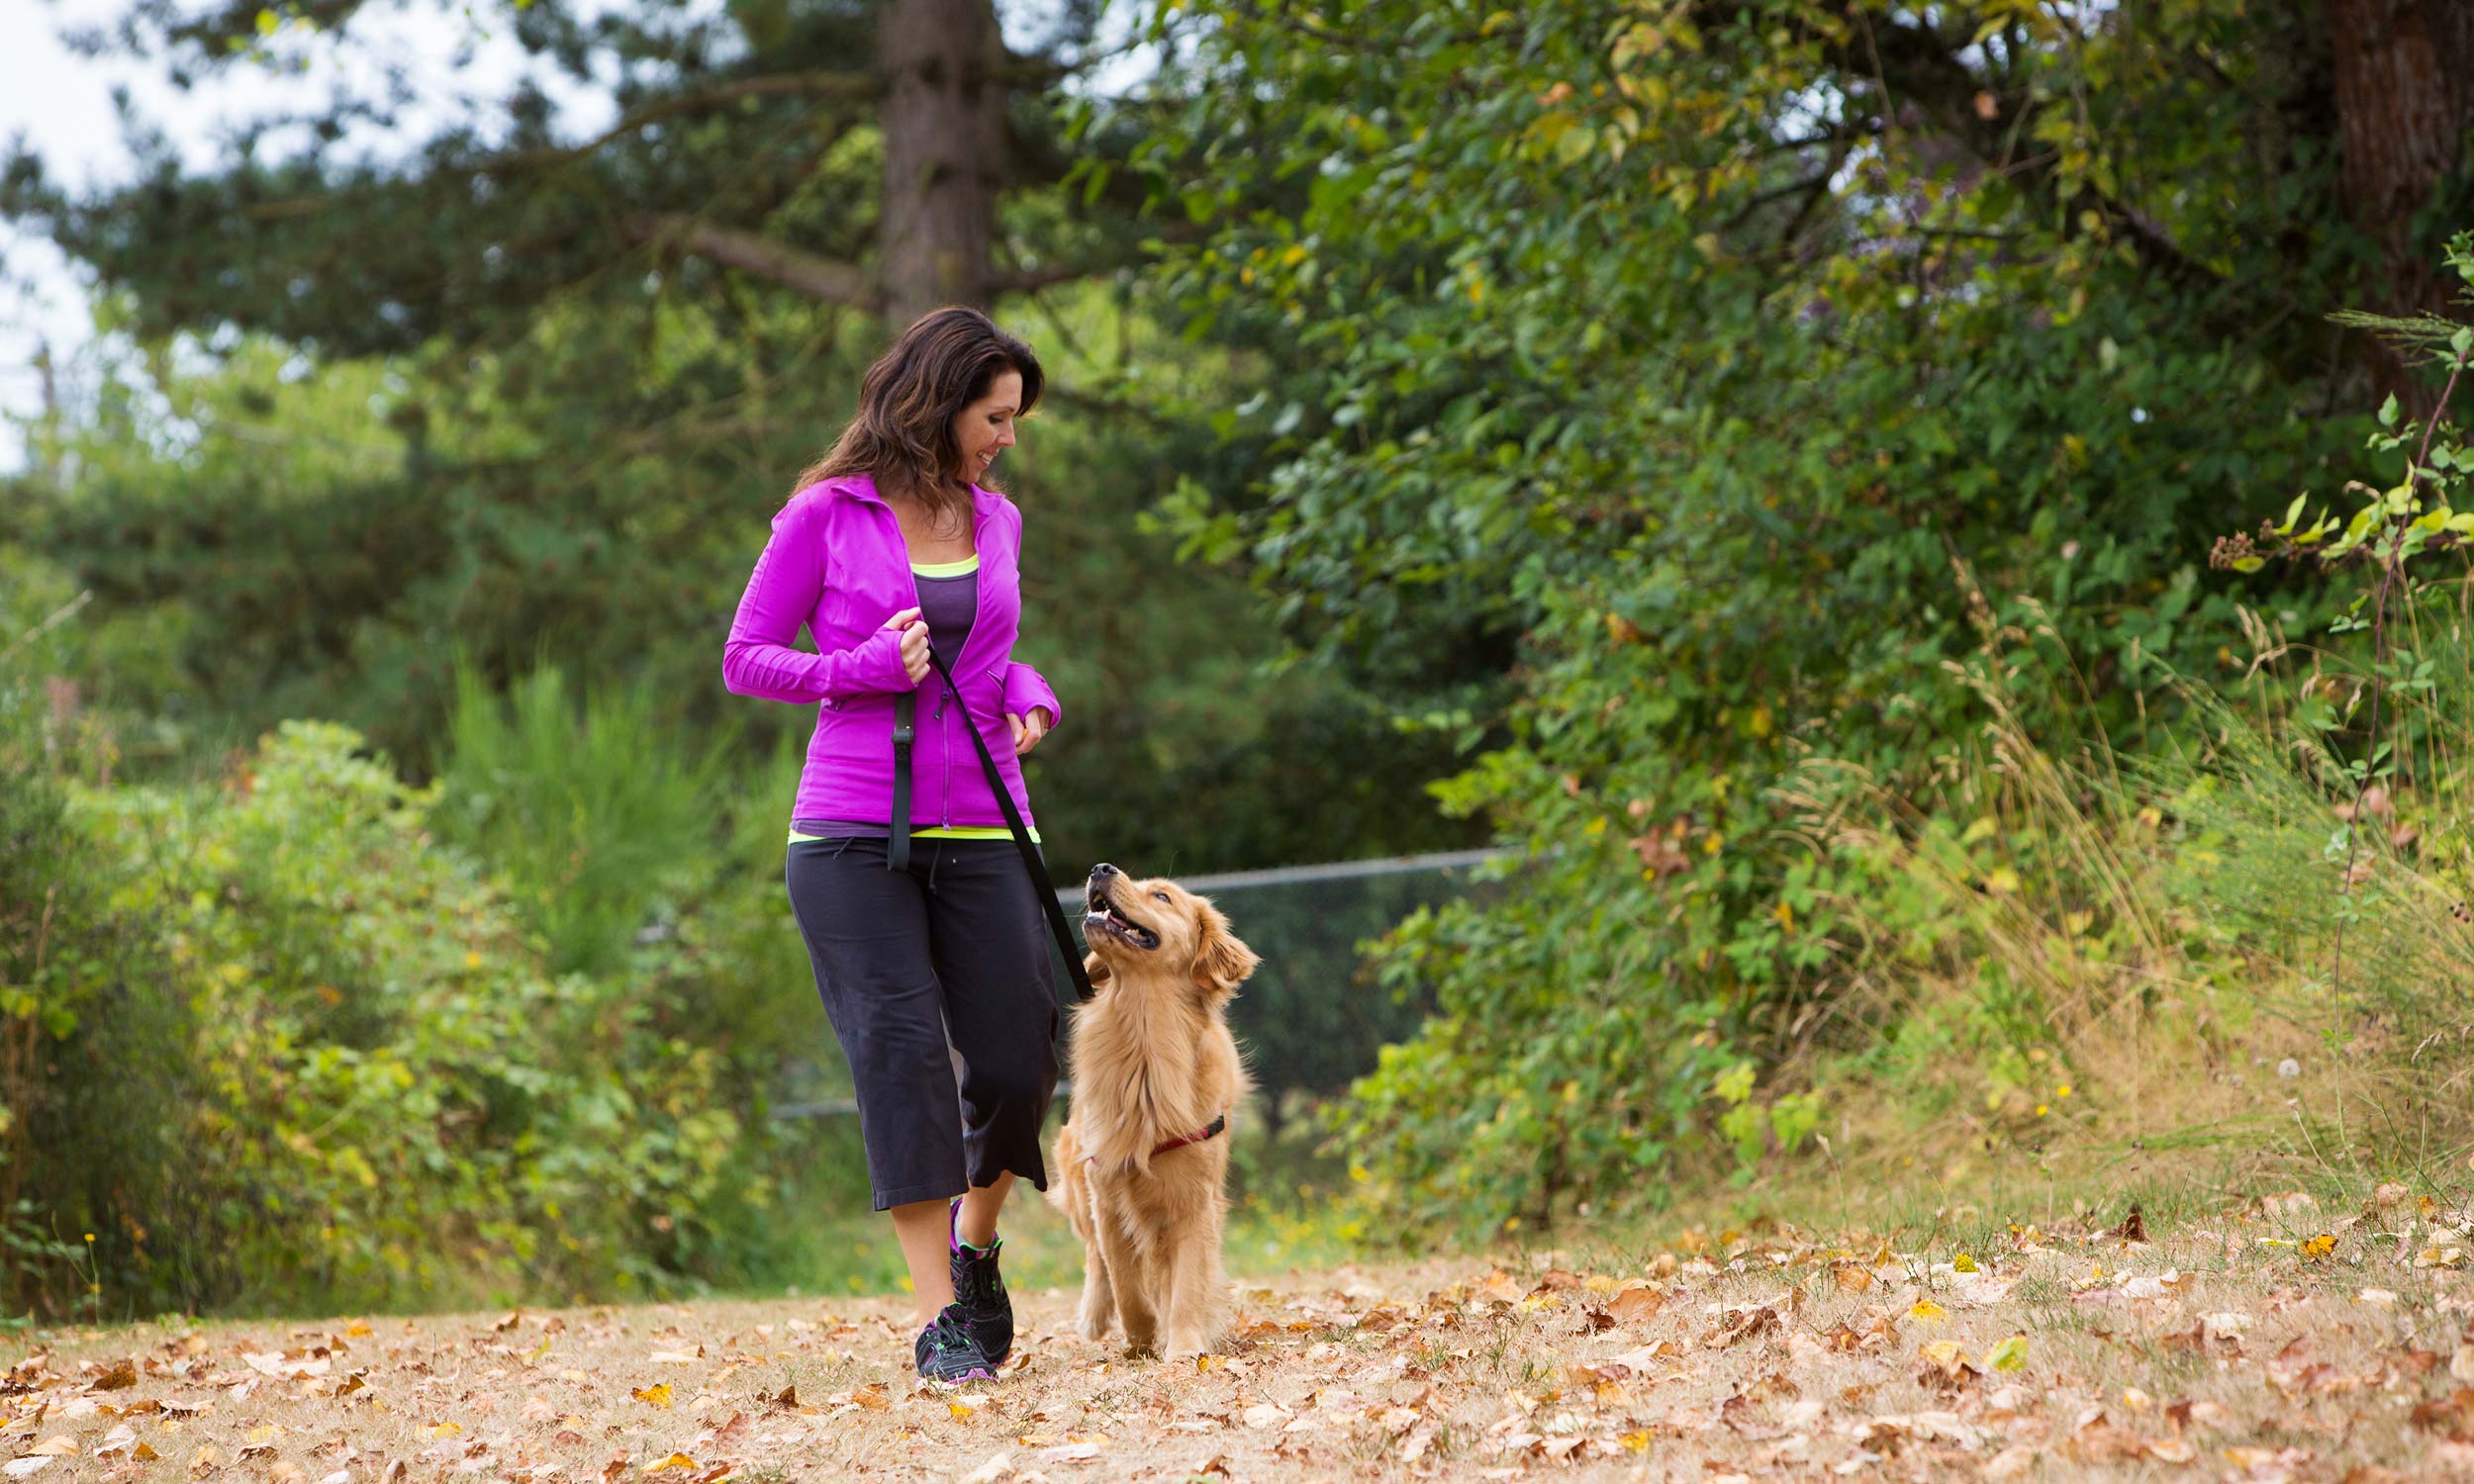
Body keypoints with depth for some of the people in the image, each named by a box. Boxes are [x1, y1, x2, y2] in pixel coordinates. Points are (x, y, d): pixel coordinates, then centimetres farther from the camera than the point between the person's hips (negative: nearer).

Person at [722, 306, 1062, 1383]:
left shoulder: (995, 520, 12)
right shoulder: (827, 515, -1)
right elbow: (744, 658, 2)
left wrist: (1029, 699, 4)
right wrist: (864, 668, -14)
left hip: (978, 831, 4)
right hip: (854, 834, -4)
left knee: (1017, 1064, -2)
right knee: (900, 1051, -11)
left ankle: (974, 1242, 27)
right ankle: (938, 1316, -7)